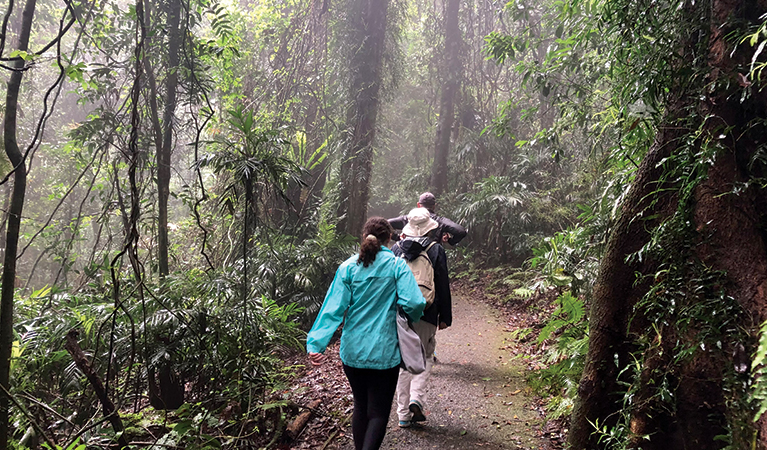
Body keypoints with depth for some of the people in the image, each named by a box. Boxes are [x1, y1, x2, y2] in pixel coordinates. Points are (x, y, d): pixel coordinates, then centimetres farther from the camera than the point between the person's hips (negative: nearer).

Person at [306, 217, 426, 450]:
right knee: (378, 412, 8)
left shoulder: (348, 267, -2)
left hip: (353, 350, 3)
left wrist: (316, 343, -13)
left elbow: (334, 308, -10)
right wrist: (413, 318, 4)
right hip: (384, 352, -3)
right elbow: (414, 302, -18)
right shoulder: (397, 265, -7)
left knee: (360, 406, 22)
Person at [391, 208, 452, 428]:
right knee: (425, 357, 15)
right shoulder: (435, 250, -4)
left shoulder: (396, 249, 4)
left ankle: (403, 414, 15)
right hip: (425, 314, -2)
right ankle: (416, 399, -5)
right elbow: (443, 286, -2)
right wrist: (445, 317, 5)